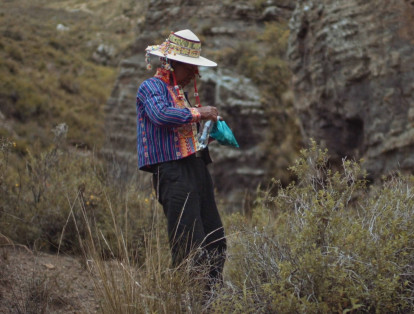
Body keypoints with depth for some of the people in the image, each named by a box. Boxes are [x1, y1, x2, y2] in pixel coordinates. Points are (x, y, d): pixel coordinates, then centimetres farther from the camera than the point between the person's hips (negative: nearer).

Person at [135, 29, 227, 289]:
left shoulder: (179, 92, 24)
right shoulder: (151, 87, -5)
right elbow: (161, 114, -26)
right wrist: (198, 113, -16)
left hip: (196, 169, 9)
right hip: (173, 172, -9)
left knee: (215, 242, 8)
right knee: (189, 246, -12)